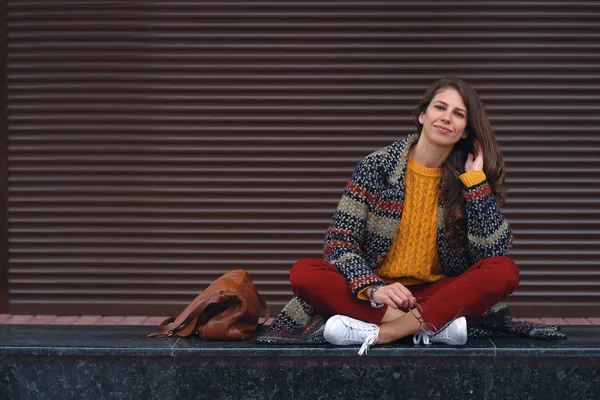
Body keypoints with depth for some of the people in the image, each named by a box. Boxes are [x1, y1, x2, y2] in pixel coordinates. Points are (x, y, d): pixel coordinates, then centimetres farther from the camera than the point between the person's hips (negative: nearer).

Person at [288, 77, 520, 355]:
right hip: (378, 296, -1)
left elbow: (494, 251, -9)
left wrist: (475, 178, -11)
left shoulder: (465, 179, 3)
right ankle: (435, 324, -32)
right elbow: (340, 241, -6)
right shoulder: (376, 167, -2)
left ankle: (383, 331, -33)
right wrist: (373, 288, -25)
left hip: (438, 294, 1)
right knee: (303, 273, -26)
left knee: (505, 272, -25)